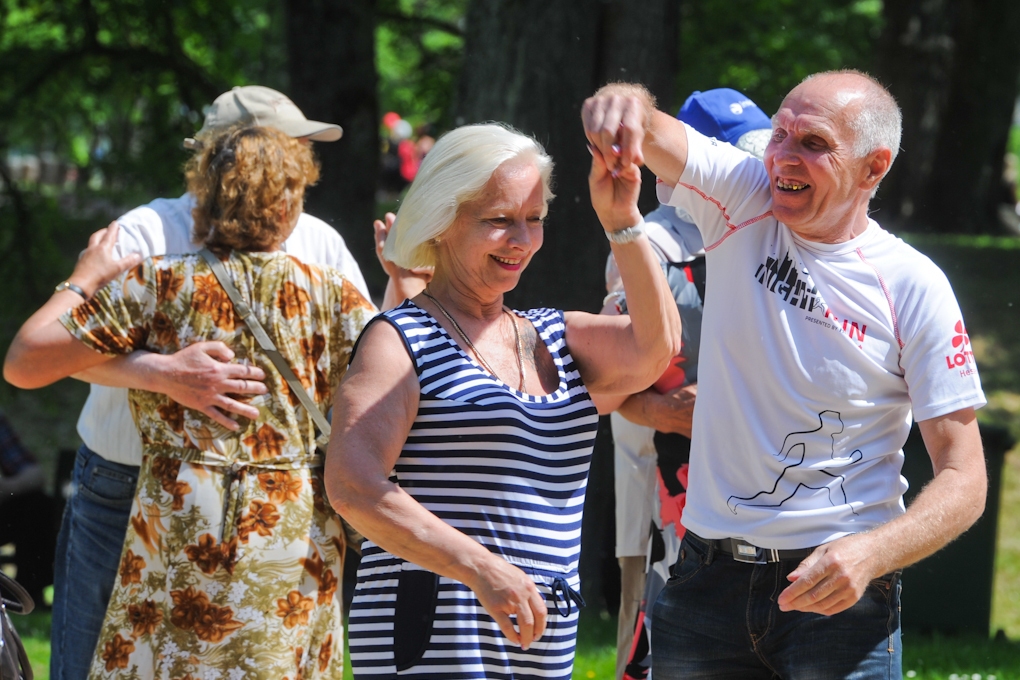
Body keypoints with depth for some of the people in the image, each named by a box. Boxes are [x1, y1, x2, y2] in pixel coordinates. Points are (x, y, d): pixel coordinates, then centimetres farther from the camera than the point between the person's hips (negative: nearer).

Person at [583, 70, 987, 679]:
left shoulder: (913, 287, -8)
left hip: (836, 588, -3)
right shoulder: (742, 202, 1)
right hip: (707, 577, 3)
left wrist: (869, 553, -26)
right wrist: (625, 106, -42)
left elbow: (965, 480, -9)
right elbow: (654, 135, -16)